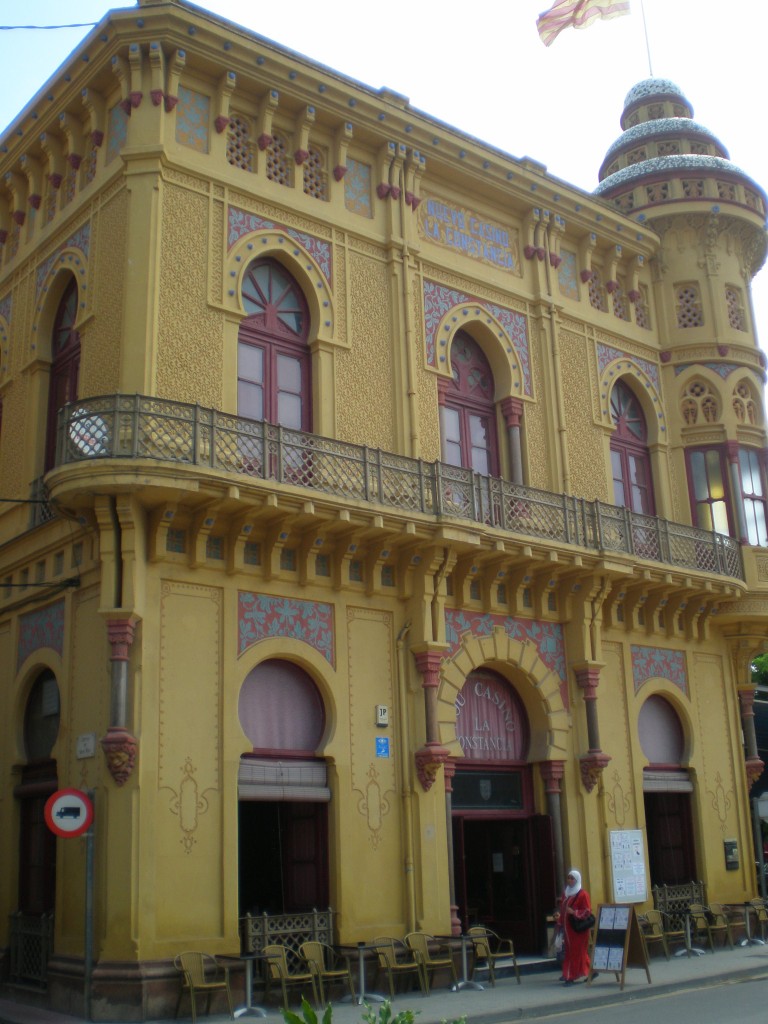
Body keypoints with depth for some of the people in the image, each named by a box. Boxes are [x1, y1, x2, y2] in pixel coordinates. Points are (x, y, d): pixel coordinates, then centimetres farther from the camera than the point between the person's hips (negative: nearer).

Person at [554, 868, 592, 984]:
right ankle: (569, 974, 15)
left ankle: (583, 974, 2)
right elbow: (562, 908, 20)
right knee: (568, 951, 8)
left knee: (578, 951, -4)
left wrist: (574, 912, -22)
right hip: (567, 928, 7)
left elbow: (587, 911, -13)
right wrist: (559, 915, 4)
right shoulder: (565, 893, 12)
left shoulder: (583, 894, -9)